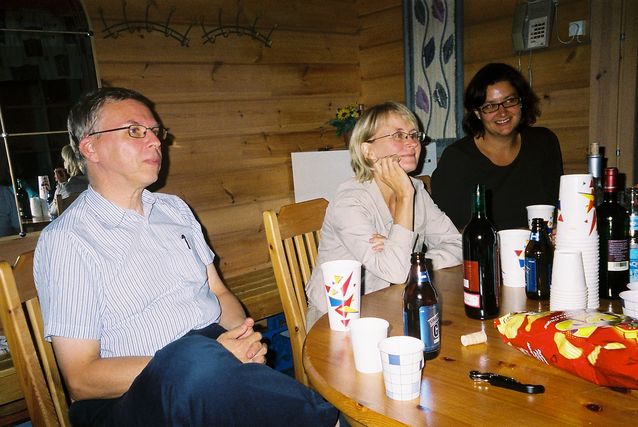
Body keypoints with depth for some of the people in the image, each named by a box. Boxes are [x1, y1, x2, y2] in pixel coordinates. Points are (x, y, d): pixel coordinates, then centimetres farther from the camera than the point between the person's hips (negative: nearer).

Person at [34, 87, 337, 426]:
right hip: (128, 397, -4)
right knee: (197, 365, -36)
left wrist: (244, 335, -7)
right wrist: (215, 358, -19)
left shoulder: (174, 209, 15)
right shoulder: (67, 240, -6)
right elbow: (81, 379, -9)